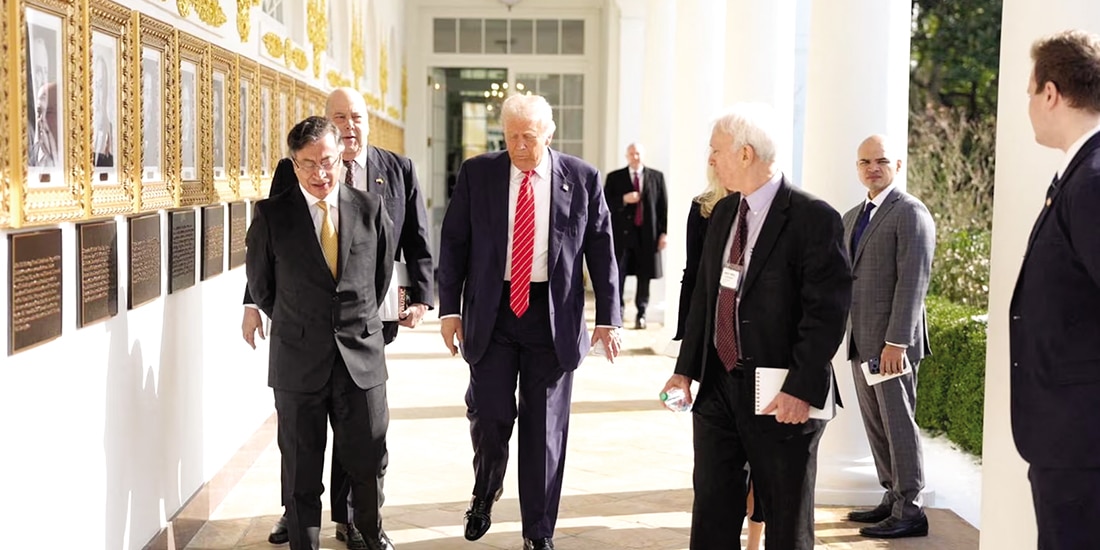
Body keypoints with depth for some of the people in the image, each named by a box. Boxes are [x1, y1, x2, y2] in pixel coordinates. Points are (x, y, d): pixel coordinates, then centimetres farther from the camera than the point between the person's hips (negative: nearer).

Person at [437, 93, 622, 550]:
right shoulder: (477, 173, 1)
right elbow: (453, 243, 4)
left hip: (554, 316, 0)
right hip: (491, 311, 0)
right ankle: (485, 493, 31)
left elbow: (601, 250, 2)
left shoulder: (582, 179, -1)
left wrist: (608, 319, -1)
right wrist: (450, 309, 0)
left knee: (544, 428, 5)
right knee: (489, 417, -1)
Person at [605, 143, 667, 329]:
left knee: (644, 275, 4)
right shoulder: (614, 177, 7)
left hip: (647, 233, 0)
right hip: (622, 232, 0)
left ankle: (641, 313, 15)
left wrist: (663, 232, -1)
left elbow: (663, 206, 5)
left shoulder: (656, 177, 7)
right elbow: (605, 203, 1)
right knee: (618, 273, 1)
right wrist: (623, 200, -15)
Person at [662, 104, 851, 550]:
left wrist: (801, 390, -22)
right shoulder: (723, 213, 10)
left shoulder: (814, 219, -13)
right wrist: (686, 368, 9)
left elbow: (827, 311, -17)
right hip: (717, 387, 7)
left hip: (781, 399, -7)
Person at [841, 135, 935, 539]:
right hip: (860, 339, 8)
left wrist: (896, 341, -21)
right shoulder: (853, 217, 16)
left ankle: (909, 511, 6)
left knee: (898, 422, -2)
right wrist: (848, 334, 13)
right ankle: (893, 498, 22)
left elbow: (913, 281, -16)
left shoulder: (910, 213, -9)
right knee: (875, 424, 12)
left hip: (891, 340, -8)